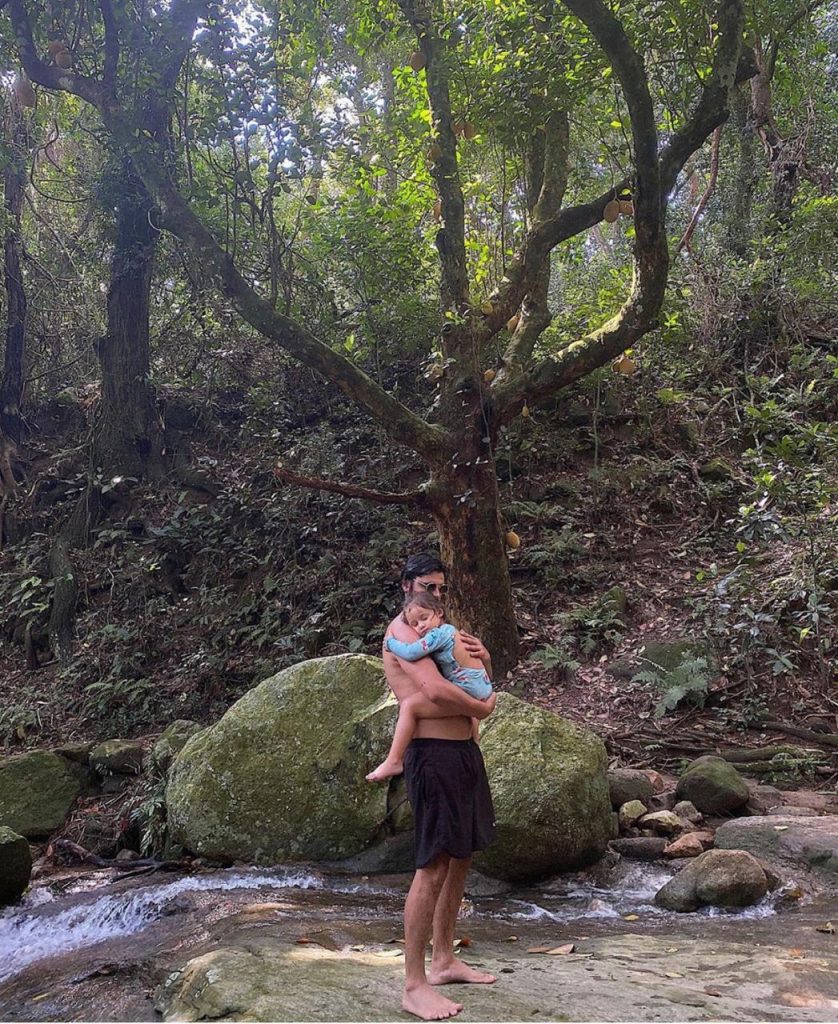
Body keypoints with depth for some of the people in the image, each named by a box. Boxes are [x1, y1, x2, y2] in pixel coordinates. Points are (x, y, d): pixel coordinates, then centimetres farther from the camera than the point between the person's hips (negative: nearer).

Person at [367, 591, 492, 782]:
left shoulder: (438, 633, -10)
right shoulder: (450, 630, 18)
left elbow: (410, 653, -19)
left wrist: (390, 642, -3)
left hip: (466, 690, -10)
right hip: (482, 689, 10)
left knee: (409, 705, -16)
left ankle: (394, 761, -13)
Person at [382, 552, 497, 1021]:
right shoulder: (403, 631, -9)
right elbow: (436, 690, -24)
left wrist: (483, 659, 2)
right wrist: (483, 707, -8)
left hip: (465, 750, 10)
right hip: (433, 753, -10)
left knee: (460, 860, 16)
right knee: (433, 868, -7)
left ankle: (444, 961, 29)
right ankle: (414, 986, 2)